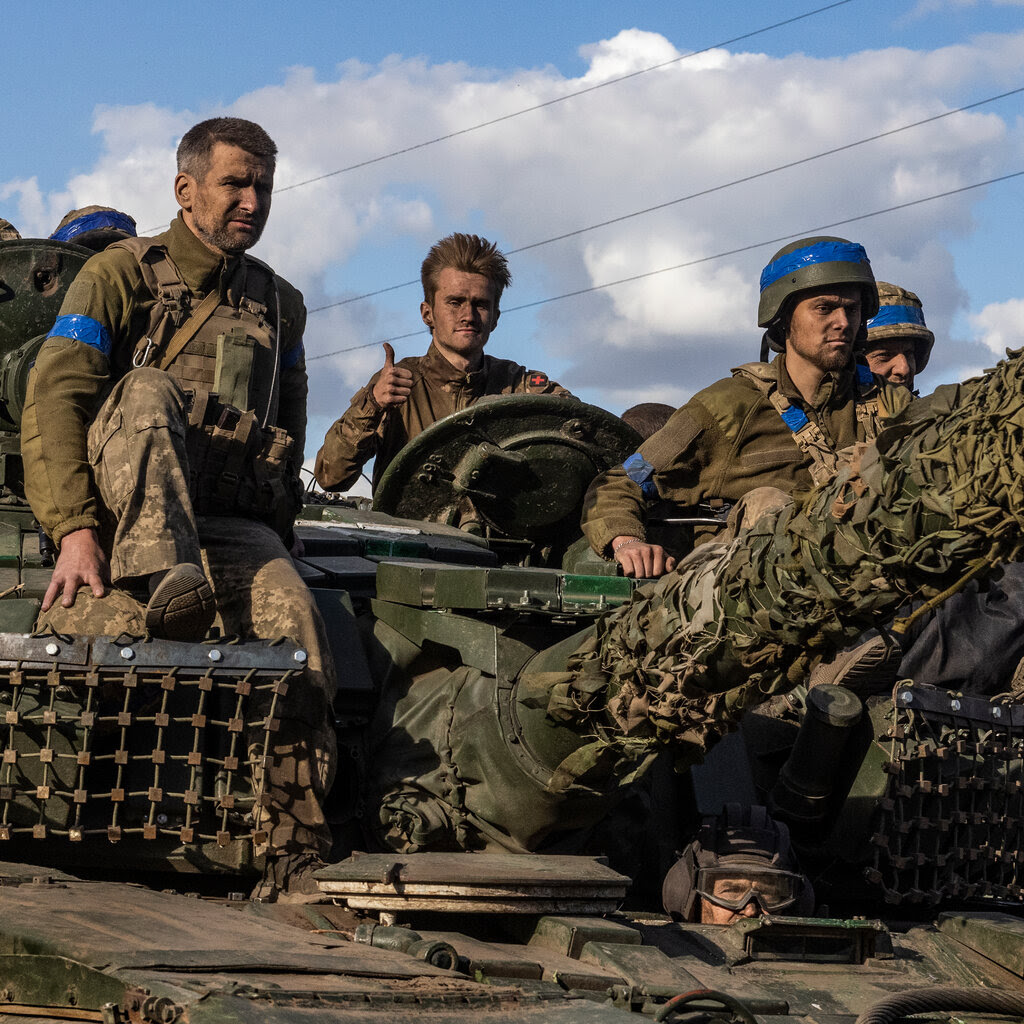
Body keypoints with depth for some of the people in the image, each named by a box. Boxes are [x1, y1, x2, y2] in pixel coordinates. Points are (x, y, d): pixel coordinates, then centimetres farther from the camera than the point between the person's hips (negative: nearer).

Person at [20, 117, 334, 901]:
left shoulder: (279, 305, 20)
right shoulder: (122, 275, 5)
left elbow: (290, 433, 27)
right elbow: (54, 400, -6)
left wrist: (274, 534, 12)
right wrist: (76, 528, -20)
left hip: (227, 524, 3)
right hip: (119, 514, -3)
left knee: (289, 608, -28)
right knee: (147, 390, -30)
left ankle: (298, 861, -29)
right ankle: (169, 589, -51)